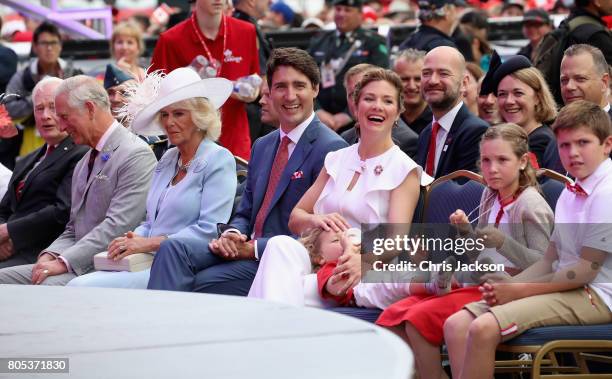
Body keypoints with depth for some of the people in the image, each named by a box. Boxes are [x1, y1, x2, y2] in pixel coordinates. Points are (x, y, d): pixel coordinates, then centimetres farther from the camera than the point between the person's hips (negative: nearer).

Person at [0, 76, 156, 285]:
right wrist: (51, 255, 1)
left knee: (48, 286, -34)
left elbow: (117, 227, -18)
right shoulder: (83, 164, 22)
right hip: (76, 264, 9)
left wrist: (64, 262, -20)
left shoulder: (136, 155, -9)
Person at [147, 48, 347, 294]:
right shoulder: (262, 147, 21)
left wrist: (254, 248, -16)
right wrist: (230, 236, -4)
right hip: (245, 248, 7)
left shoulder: (331, 149, -7)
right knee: (173, 248, -18)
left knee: (201, 282, -26)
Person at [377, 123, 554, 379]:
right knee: (392, 318, -6)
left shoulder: (531, 204, -9)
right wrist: (467, 231, 2)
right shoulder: (490, 196, 15)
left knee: (419, 319, -25)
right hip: (478, 285, 9)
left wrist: (503, 242, -26)